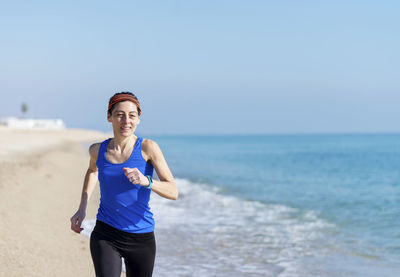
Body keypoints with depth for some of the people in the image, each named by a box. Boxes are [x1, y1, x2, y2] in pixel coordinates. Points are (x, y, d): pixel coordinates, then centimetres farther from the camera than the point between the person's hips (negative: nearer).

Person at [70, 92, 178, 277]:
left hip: (141, 238, 0)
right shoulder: (98, 150, 0)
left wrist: (146, 181, -35)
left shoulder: (148, 147, -10)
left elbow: (173, 192, -16)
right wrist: (82, 208, 17)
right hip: (106, 236, 1)